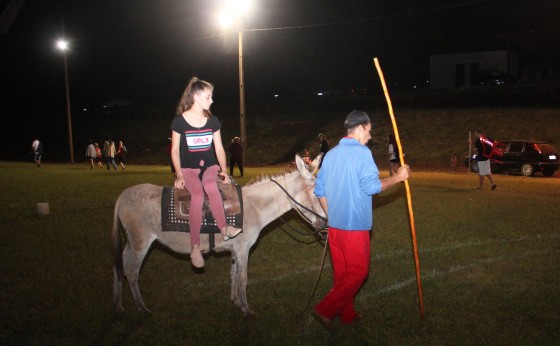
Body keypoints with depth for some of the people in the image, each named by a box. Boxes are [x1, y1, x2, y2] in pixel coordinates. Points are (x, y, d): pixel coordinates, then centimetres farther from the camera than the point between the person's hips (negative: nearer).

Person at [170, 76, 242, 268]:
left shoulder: (213, 121, 4)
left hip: (209, 166, 3)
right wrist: (179, 175, -10)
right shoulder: (180, 121, -6)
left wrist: (223, 170, -2)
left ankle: (224, 228, -33)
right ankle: (195, 247, -30)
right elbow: (175, 150, -3)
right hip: (188, 168, -2)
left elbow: (219, 148, 7)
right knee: (198, 195, -32)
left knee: (211, 186, -35)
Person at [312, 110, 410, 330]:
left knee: (342, 271, 16)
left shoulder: (331, 154, 11)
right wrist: (398, 178, -3)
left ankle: (347, 314, 27)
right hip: (355, 225, -8)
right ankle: (325, 310, -1)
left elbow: (319, 190, 13)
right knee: (358, 272, 3)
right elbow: (372, 186, -17)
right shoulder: (362, 152, -12)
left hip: (334, 225, 8)